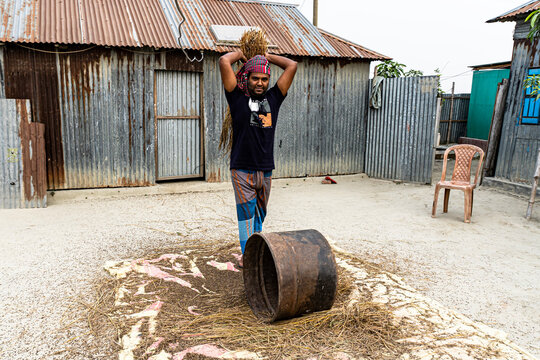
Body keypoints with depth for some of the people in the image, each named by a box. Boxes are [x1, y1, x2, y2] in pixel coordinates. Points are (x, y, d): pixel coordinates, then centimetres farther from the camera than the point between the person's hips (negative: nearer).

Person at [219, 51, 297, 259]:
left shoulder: (273, 98, 10)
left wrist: (267, 57, 18)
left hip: (266, 170, 4)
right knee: (246, 213, 1)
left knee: (259, 214, 14)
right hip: (242, 169, -4)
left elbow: (292, 66, 10)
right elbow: (224, 62, -7)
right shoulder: (238, 98, 0)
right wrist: (240, 54, 12)